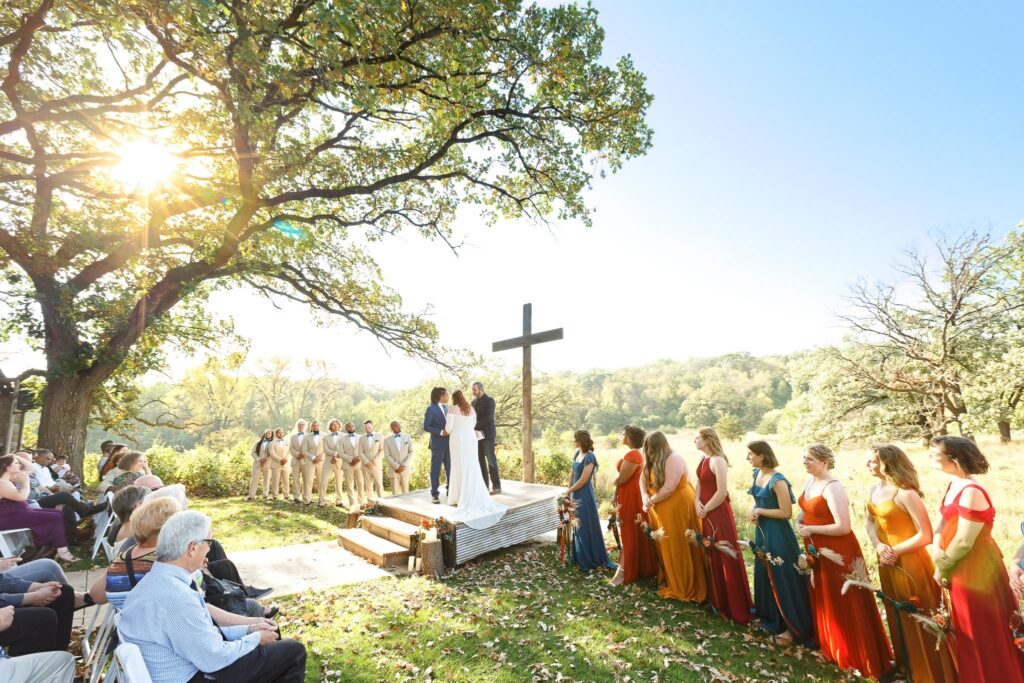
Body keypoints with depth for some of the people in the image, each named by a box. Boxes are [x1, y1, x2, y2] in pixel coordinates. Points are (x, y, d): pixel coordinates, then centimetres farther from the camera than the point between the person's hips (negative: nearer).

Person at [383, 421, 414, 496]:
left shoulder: (407, 437, 7)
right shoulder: (387, 440, 3)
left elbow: (411, 452, 2)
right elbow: (387, 455, -3)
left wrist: (404, 465, -9)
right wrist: (397, 467, -11)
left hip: (405, 469, 1)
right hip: (393, 470, -1)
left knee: (405, 491, 3)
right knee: (395, 493, 0)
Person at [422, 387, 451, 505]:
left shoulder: (446, 407, 13)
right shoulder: (431, 409, -8)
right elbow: (426, 427, -12)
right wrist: (441, 432, -19)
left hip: (449, 443, 6)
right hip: (437, 444, -6)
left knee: (450, 468, 9)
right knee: (436, 469, 2)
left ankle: (450, 491, 21)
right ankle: (434, 494, 10)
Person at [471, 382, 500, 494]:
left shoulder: (489, 400, -8)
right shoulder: (474, 402, 13)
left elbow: (488, 418, -18)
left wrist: (475, 426, -18)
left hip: (487, 435, -7)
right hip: (477, 435, 7)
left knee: (491, 460, -4)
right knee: (480, 461, 7)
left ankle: (496, 486, 1)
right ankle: (484, 485, 14)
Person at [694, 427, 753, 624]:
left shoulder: (717, 460, -20)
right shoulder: (703, 459, 7)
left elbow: (722, 492, -23)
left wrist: (706, 509, -13)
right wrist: (697, 503, -4)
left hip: (718, 513, -9)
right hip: (705, 513, 9)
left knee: (724, 557, 1)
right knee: (711, 555, 19)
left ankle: (734, 606, 14)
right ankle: (716, 598, 35)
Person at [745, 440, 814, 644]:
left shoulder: (777, 480, -23)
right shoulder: (757, 474, 3)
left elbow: (786, 513, -22)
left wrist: (759, 511, -17)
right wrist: (753, 510, -2)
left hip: (778, 534, -9)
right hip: (762, 532, 9)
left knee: (783, 580, 4)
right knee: (765, 577, 20)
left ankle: (793, 627, 19)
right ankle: (771, 618, 39)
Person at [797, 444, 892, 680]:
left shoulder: (832, 488, -23)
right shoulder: (809, 481, 3)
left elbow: (843, 527, -27)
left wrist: (810, 529, -19)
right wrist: (799, 522, -2)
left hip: (837, 552, -9)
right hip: (817, 550, 9)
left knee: (843, 605, 4)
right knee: (823, 600, 23)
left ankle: (855, 656, 20)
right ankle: (830, 646, 41)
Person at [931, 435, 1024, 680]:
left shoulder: (971, 492, -25)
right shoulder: (954, 486, 3)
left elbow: (964, 542, -22)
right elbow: (943, 524, 9)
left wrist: (942, 568, -10)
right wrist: (937, 551, -5)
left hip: (976, 571, -9)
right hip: (961, 570, 9)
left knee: (985, 636, 9)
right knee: (968, 635, 23)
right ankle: (972, 675, 38)